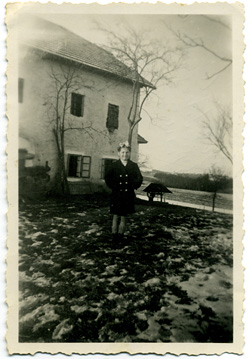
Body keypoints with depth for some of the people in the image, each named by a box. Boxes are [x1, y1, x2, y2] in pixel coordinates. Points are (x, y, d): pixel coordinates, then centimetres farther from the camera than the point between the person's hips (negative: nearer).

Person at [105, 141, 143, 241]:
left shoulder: (134, 166, 5)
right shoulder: (114, 165, 2)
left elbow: (139, 178, 6)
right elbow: (107, 178, 2)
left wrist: (134, 185, -7)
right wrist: (113, 186, -8)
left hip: (128, 195, 1)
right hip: (116, 195, -1)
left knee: (124, 217, 8)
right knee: (116, 216, 5)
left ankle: (120, 235, 19)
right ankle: (114, 235, 15)